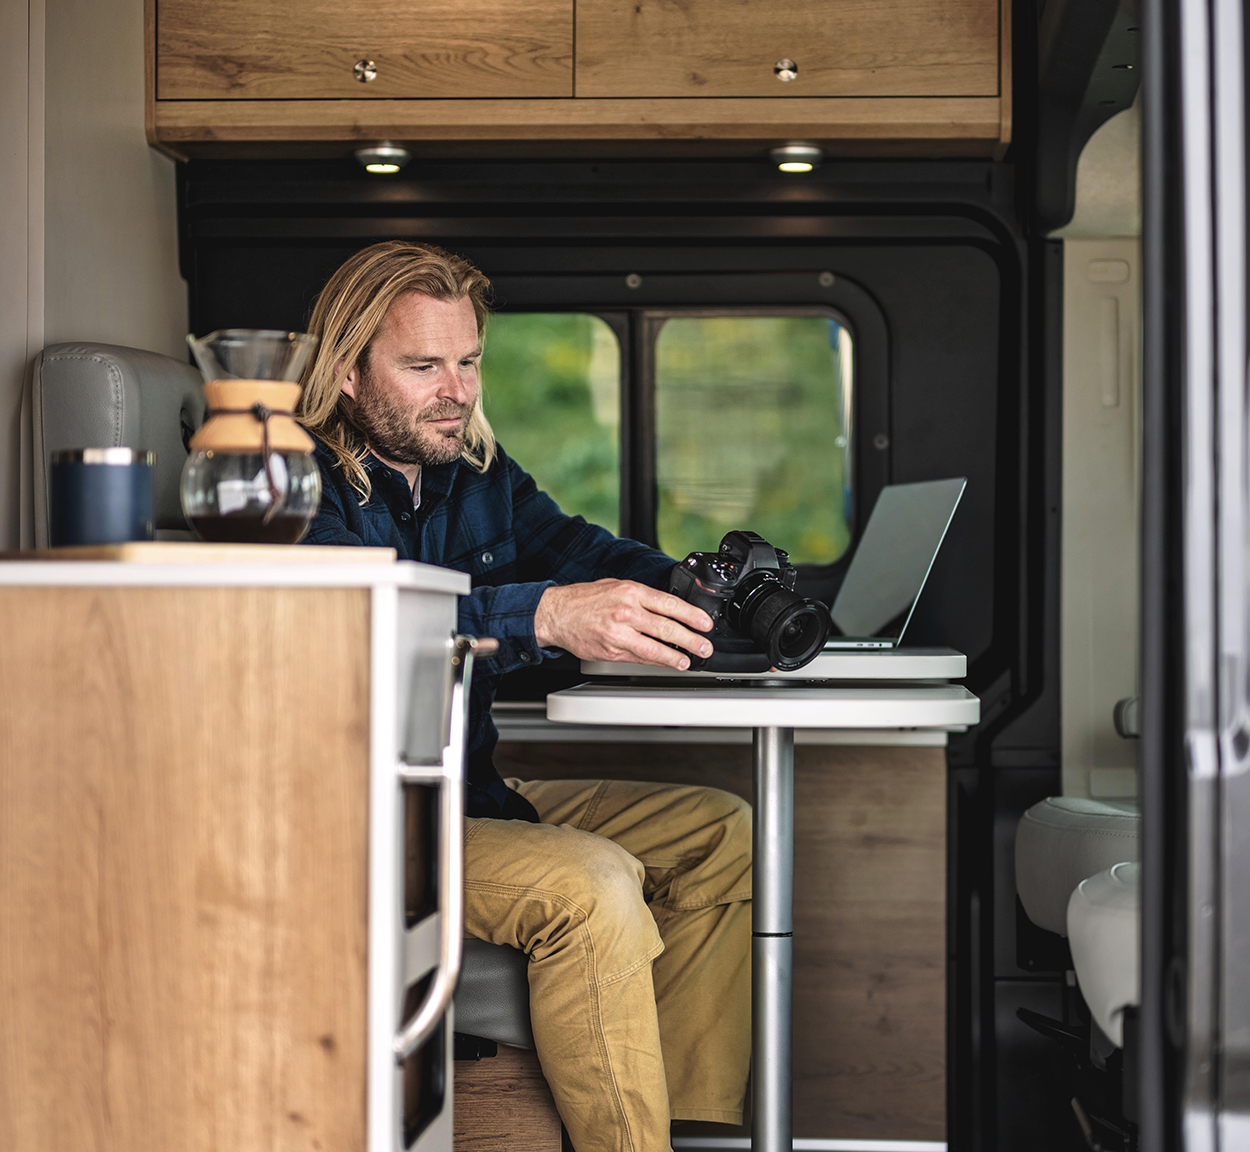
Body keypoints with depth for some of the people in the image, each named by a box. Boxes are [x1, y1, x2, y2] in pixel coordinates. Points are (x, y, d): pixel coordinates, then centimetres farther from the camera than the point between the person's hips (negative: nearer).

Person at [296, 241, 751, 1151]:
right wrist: (544, 616, -44)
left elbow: (574, 548, 10)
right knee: (589, 882, -30)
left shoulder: (476, 465, 11)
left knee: (723, 832, 4)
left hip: (473, 794, 9)